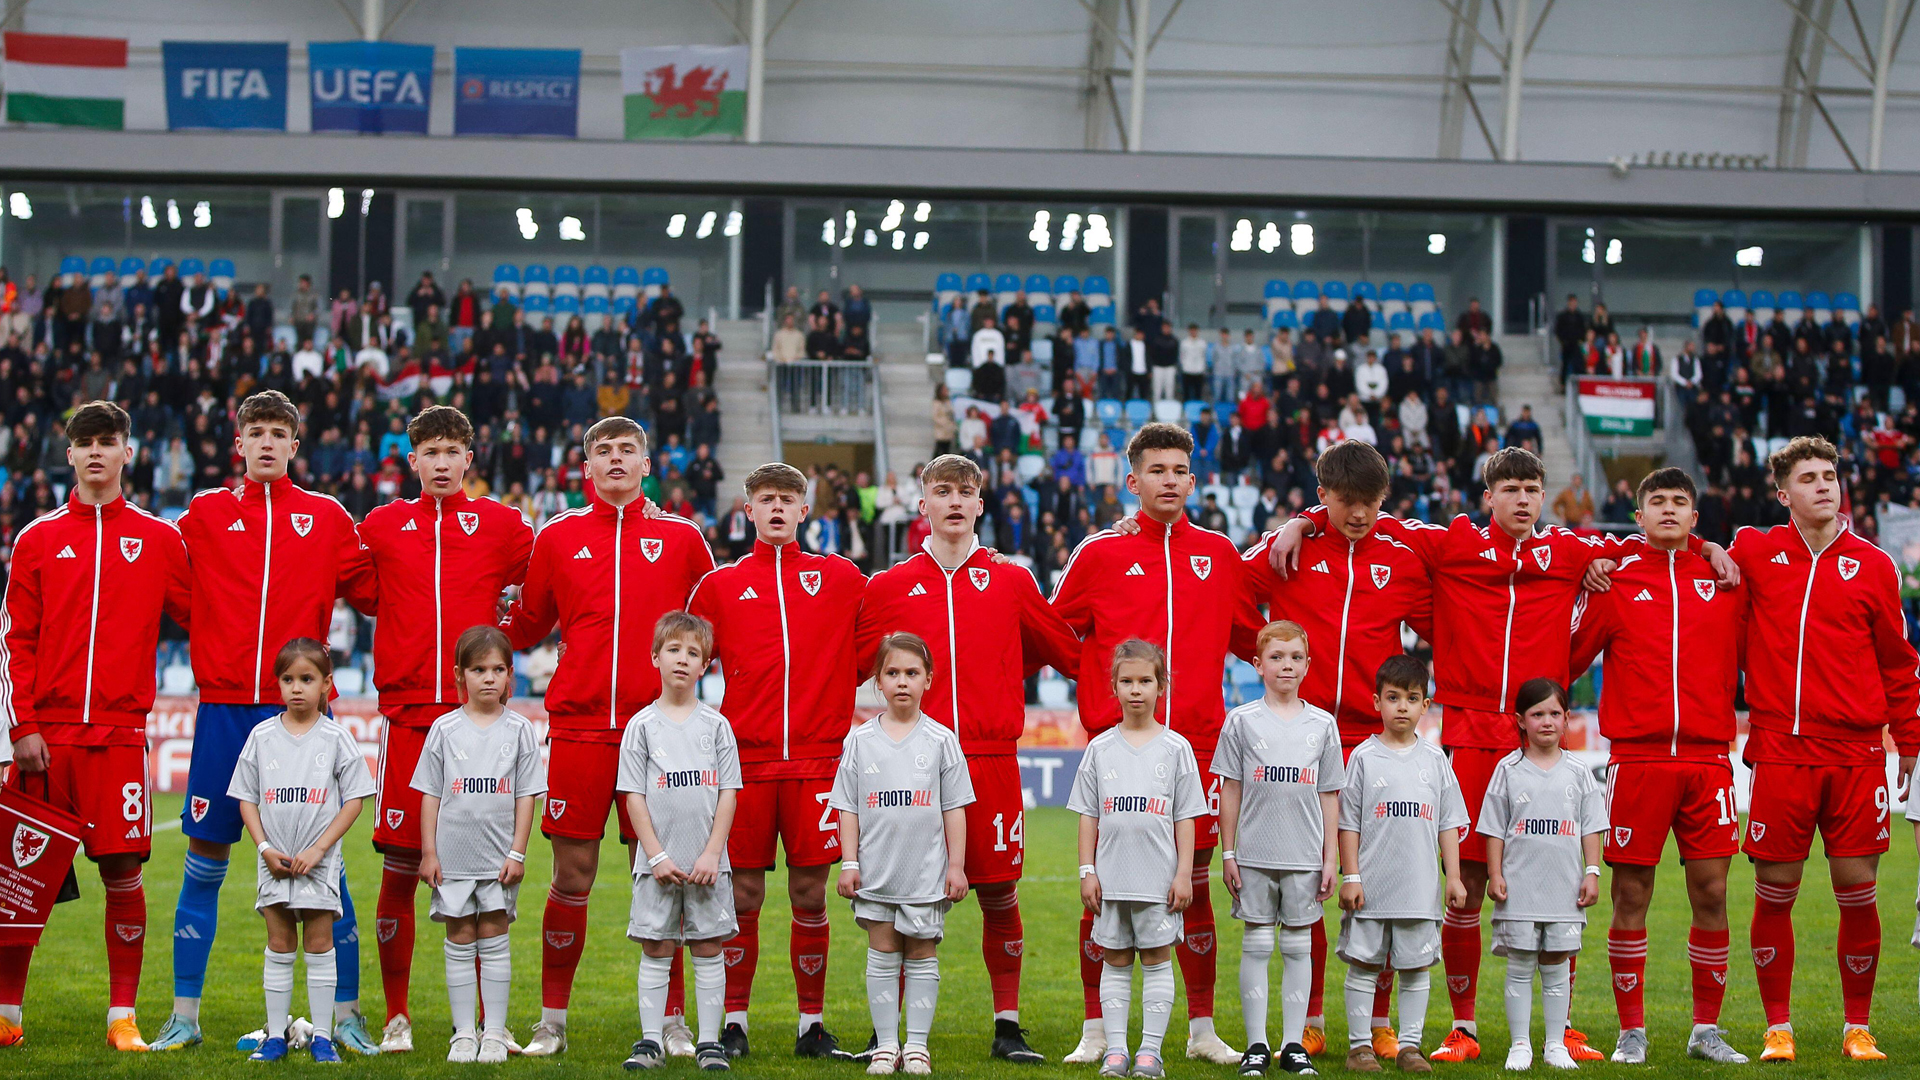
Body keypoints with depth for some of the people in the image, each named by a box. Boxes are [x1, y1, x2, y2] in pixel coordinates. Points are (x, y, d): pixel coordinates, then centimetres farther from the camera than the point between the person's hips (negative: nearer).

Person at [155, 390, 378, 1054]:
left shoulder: (327, 518, 8)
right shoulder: (205, 515, 8)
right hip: (222, 707, 0)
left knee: (323, 861, -1)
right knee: (205, 861, 3)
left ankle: (344, 1015, 8)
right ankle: (184, 1017, 12)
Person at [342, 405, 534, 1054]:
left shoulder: (501, 525, 8)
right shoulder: (383, 526, 10)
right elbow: (361, 592, 20)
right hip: (405, 713, 1)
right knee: (400, 868, 0)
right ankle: (396, 1018, 13)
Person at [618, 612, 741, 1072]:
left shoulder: (716, 724, 4)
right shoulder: (642, 724, 2)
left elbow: (728, 793, 2)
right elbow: (634, 796, 0)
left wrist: (711, 854, -7)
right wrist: (657, 855, -8)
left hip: (707, 862, 1)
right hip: (659, 861, -1)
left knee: (709, 949, 3)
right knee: (656, 950, 3)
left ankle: (709, 1042, 8)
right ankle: (651, 1040, 9)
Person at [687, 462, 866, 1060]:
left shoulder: (840, 578, 9)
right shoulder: (720, 585, 8)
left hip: (817, 757, 0)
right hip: (745, 758, 0)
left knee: (809, 893, 2)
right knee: (743, 894, 1)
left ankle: (813, 1026, 11)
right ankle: (734, 1023, 10)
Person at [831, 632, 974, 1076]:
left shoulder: (941, 740, 1)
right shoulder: (860, 739, 3)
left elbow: (955, 808, 3)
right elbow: (848, 807, 6)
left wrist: (956, 865, 0)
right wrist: (849, 863, 0)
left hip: (927, 871, -1)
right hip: (876, 871, 1)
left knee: (921, 954, 4)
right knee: (882, 953, 4)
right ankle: (886, 1044, 10)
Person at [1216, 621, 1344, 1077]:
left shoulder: (1322, 724, 6)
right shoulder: (1242, 721, 2)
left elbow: (1329, 797, 8)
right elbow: (1230, 792, 3)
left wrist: (1331, 859, 4)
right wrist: (1228, 855, 0)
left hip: (1304, 856, 1)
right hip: (1255, 854, -1)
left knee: (1298, 946, 5)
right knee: (1256, 945, 2)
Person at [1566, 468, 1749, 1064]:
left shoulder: (1727, 580, 10)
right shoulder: (1616, 580, 5)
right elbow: (1569, 656, 8)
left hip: (1708, 757, 2)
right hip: (1636, 757, -1)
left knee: (1711, 892, 1)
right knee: (1631, 894, 1)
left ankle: (1706, 1028, 13)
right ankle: (1631, 1031, 10)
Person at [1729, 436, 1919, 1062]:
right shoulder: (1753, 554, 5)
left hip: (1856, 752, 1)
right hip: (1780, 751, 0)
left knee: (1857, 892, 1)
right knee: (1774, 894, 1)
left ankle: (1857, 1030, 14)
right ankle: (1778, 1029, 12)